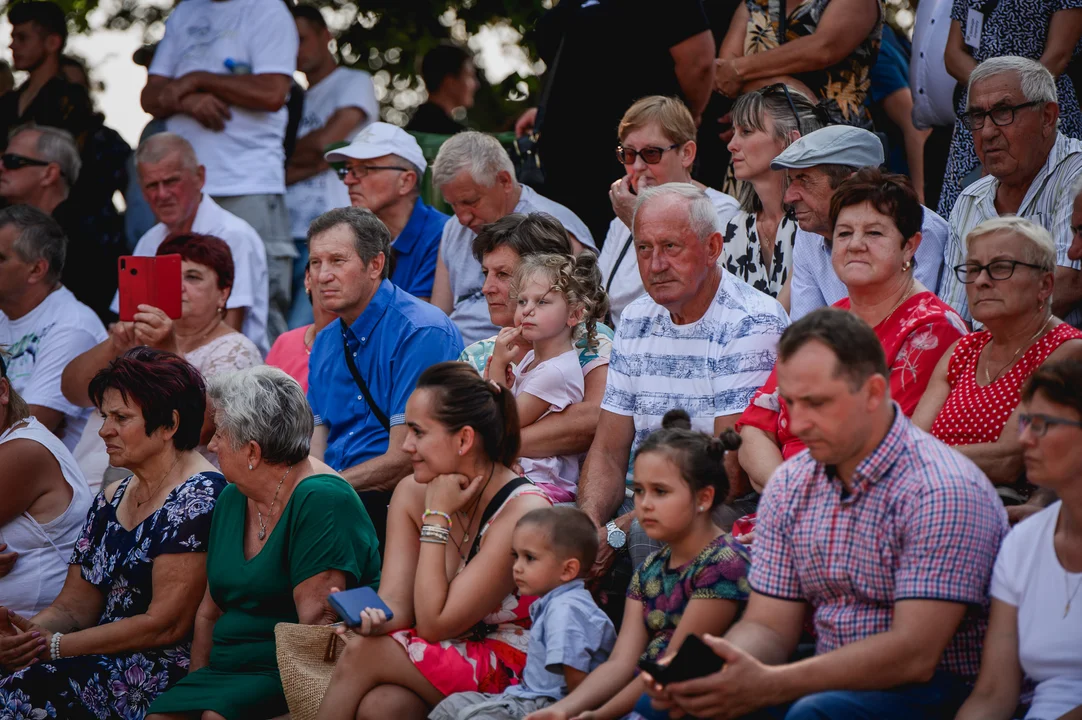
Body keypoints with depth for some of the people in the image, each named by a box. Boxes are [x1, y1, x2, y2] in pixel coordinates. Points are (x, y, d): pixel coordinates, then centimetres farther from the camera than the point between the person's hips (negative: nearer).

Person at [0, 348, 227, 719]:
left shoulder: (198, 497, -9)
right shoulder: (111, 501, 17)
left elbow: (166, 625, -15)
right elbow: (73, 606, 14)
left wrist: (54, 646, -14)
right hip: (104, 662, 8)